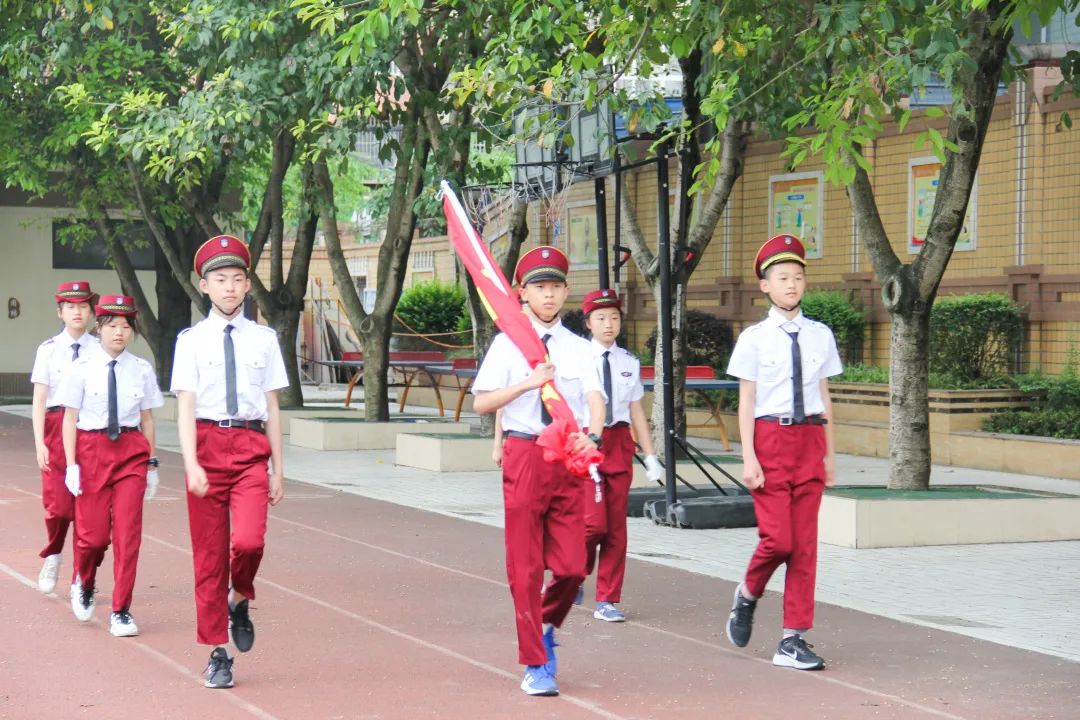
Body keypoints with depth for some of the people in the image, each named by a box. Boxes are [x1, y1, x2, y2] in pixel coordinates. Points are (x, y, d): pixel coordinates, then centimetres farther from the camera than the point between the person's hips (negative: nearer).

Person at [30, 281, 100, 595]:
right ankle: (53, 556, 20)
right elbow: (39, 400, 2)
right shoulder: (48, 350, 3)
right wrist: (40, 443, -6)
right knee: (58, 505, -10)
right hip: (56, 427, 0)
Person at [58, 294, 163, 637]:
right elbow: (70, 418, -2)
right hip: (91, 449, -1)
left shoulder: (141, 370, 3)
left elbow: (147, 418, 8)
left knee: (128, 531, -5)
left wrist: (151, 463, 7)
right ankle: (84, 584, 36)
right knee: (93, 532, 1)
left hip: (131, 451, 1)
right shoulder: (82, 368, -3)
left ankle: (121, 611, 3)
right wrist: (71, 464, -8)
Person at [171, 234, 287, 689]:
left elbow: (272, 409, 9)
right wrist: (192, 465, -17)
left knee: (249, 540, -21)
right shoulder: (192, 340, 2)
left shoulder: (264, 339, 7)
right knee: (209, 555, 5)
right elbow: (185, 408, -4)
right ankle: (217, 653, 17)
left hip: (251, 446, 0)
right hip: (208, 444, 0)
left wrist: (277, 471, 8)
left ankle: (240, 602, 13)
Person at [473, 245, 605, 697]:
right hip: (525, 453, -2)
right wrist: (528, 382, -18)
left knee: (572, 566, 0)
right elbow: (481, 403, -4)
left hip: (570, 457, 2)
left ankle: (546, 628, 30)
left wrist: (592, 434, -24)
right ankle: (535, 664, 10)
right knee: (525, 567, 0)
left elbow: (595, 398, -3)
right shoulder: (508, 344, 2)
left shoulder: (579, 348, 10)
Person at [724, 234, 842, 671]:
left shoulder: (820, 336, 9)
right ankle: (748, 594, 21)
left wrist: (829, 453, 12)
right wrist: (748, 457, -8)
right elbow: (746, 401, -1)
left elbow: (824, 397, 13)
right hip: (770, 439, -3)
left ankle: (794, 639, 7)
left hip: (810, 440, 4)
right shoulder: (754, 338, -1)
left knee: (805, 542, 2)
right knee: (778, 538, -11)